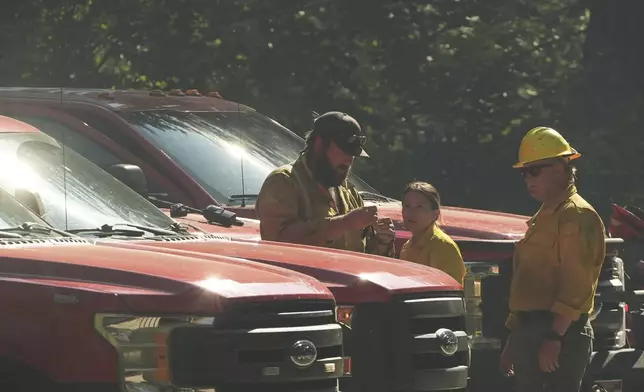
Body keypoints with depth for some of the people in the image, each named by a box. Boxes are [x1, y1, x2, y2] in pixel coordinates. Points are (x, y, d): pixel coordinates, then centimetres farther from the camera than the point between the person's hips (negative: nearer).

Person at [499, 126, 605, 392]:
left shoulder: (576, 216, -11)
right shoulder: (543, 217, 21)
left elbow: (576, 287, -20)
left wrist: (554, 338, -25)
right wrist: (514, 340, 23)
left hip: (561, 333, -10)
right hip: (530, 331, 10)